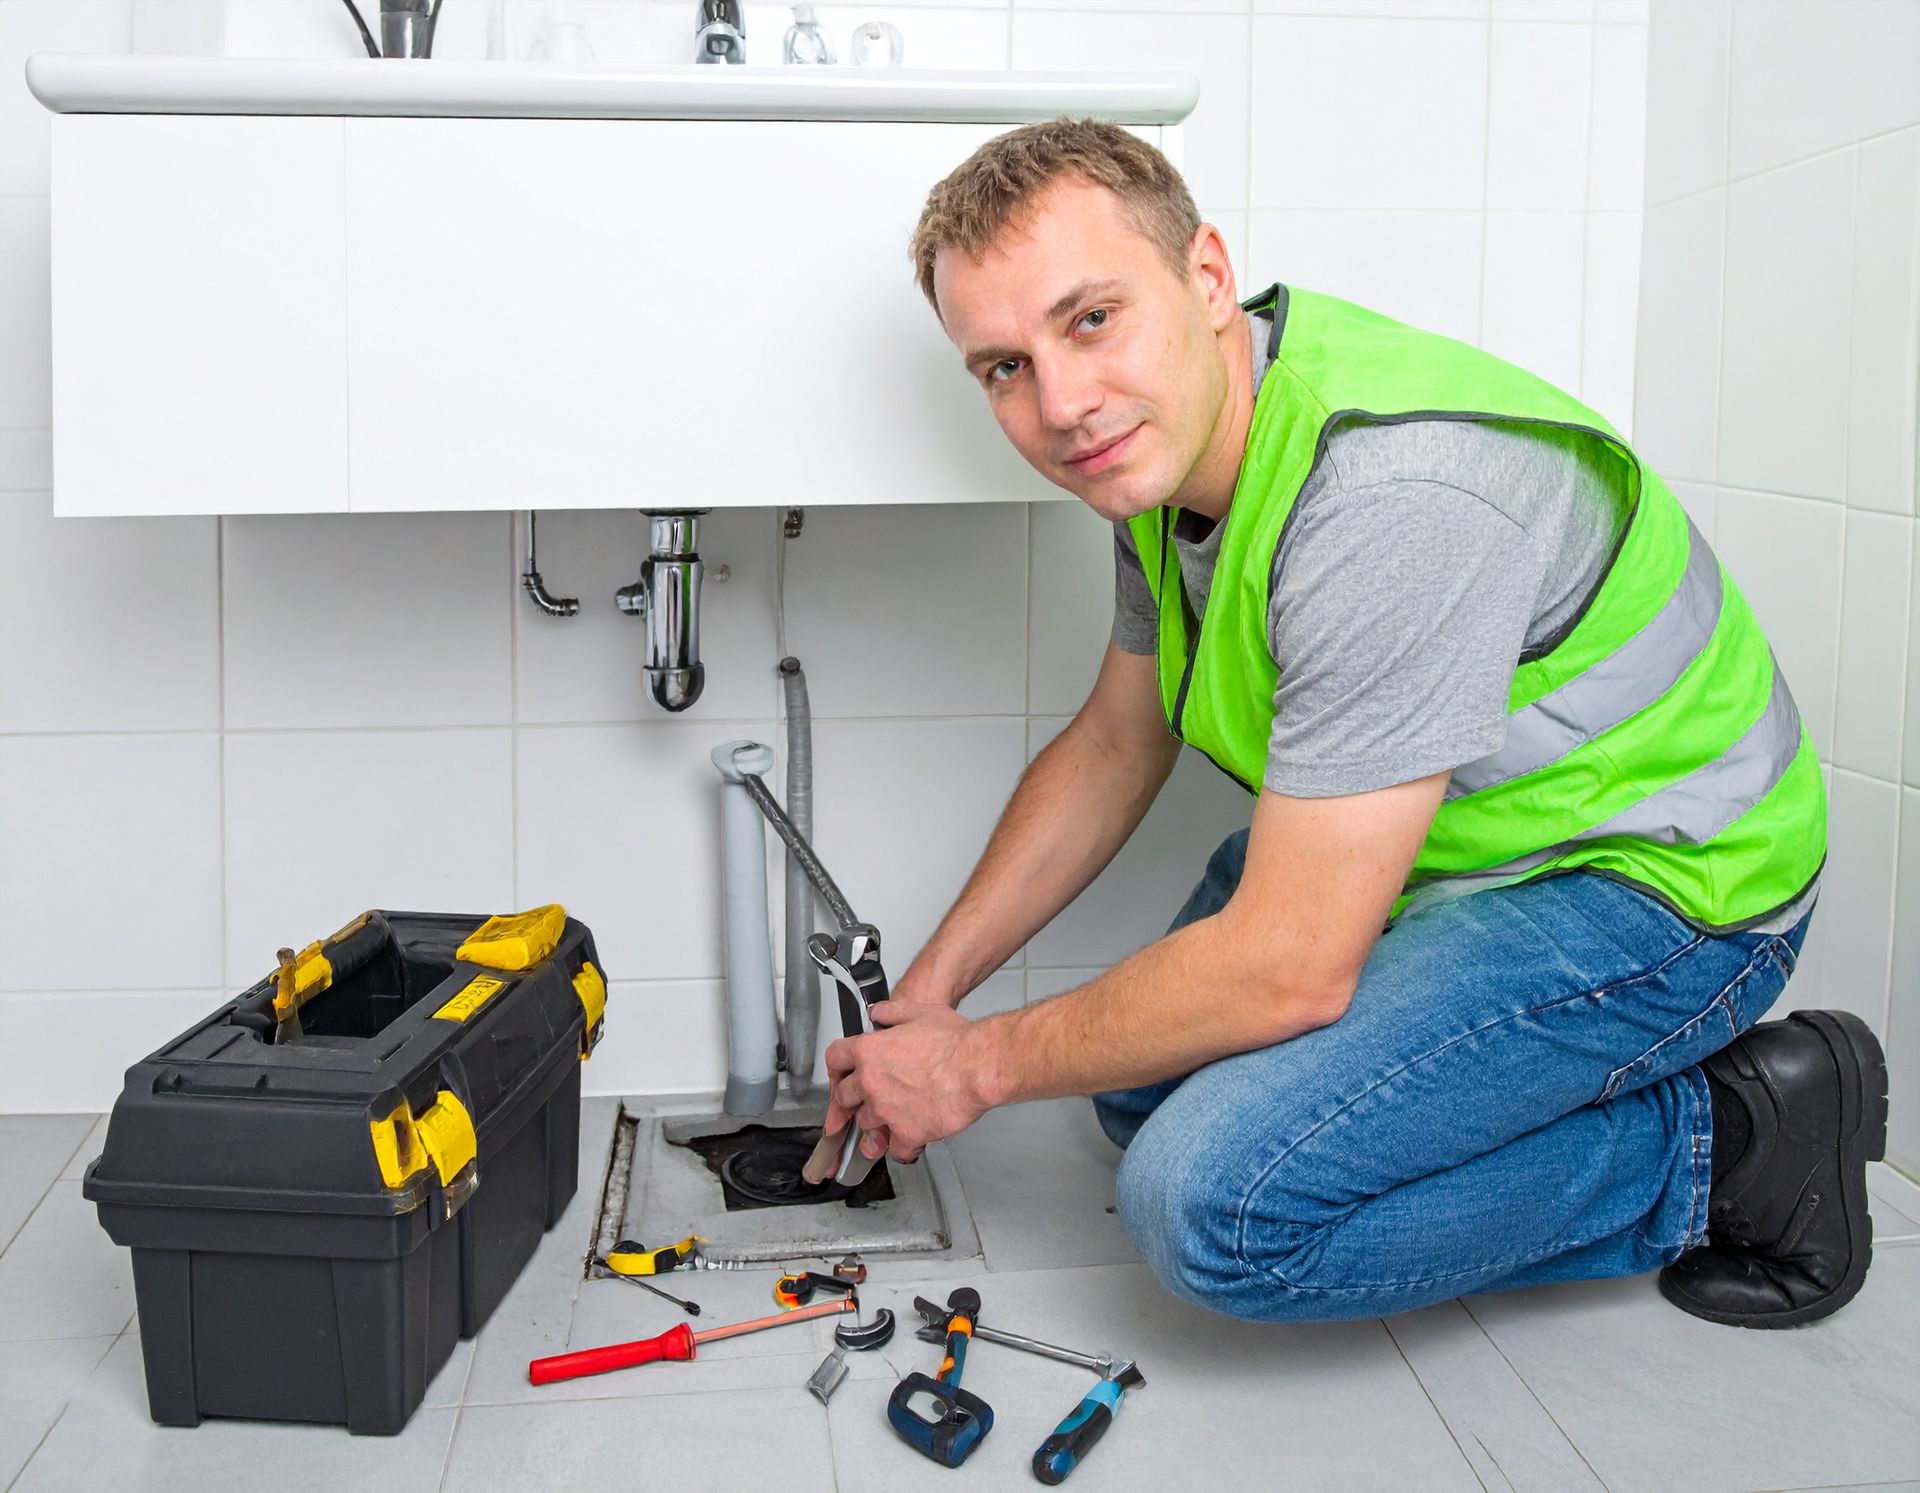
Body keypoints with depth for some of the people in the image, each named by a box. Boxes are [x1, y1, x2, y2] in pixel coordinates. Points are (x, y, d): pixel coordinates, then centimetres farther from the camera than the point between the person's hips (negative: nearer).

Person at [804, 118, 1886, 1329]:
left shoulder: (1389, 500, -34)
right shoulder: (1170, 441, -3)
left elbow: (1285, 969, -31)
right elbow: (1111, 749, 12)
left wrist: (978, 1066, -15)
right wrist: (928, 995, 9)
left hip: (1651, 880, -9)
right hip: (1434, 843, 9)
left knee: (1216, 1198, -23)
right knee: (1145, 1074, 14)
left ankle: (1733, 1143, -6)